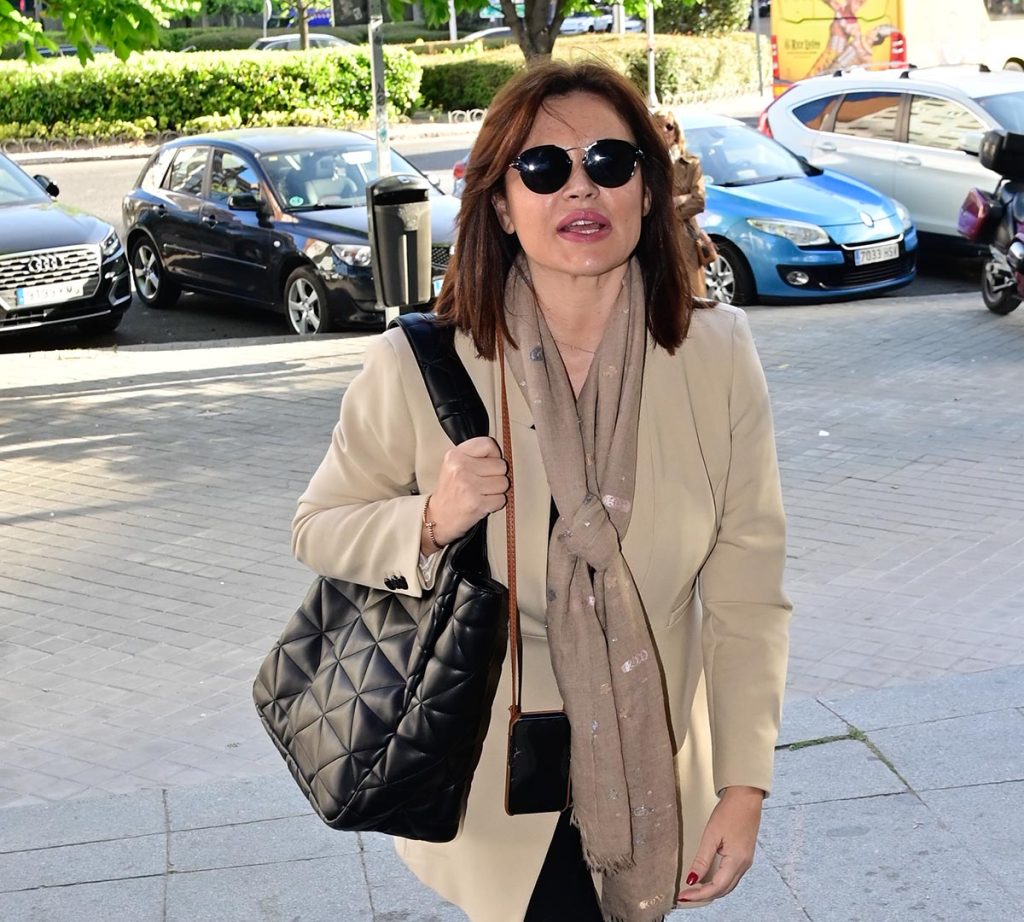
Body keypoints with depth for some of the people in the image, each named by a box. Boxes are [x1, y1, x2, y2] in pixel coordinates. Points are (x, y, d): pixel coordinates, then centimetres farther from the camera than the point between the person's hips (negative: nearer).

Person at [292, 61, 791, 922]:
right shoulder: (418, 366, -15)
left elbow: (747, 593, -7)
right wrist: (428, 522, -23)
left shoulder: (717, 356, -10)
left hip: (652, 773, 2)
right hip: (495, 779, -2)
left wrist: (744, 785, -8)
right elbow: (319, 528, -2)